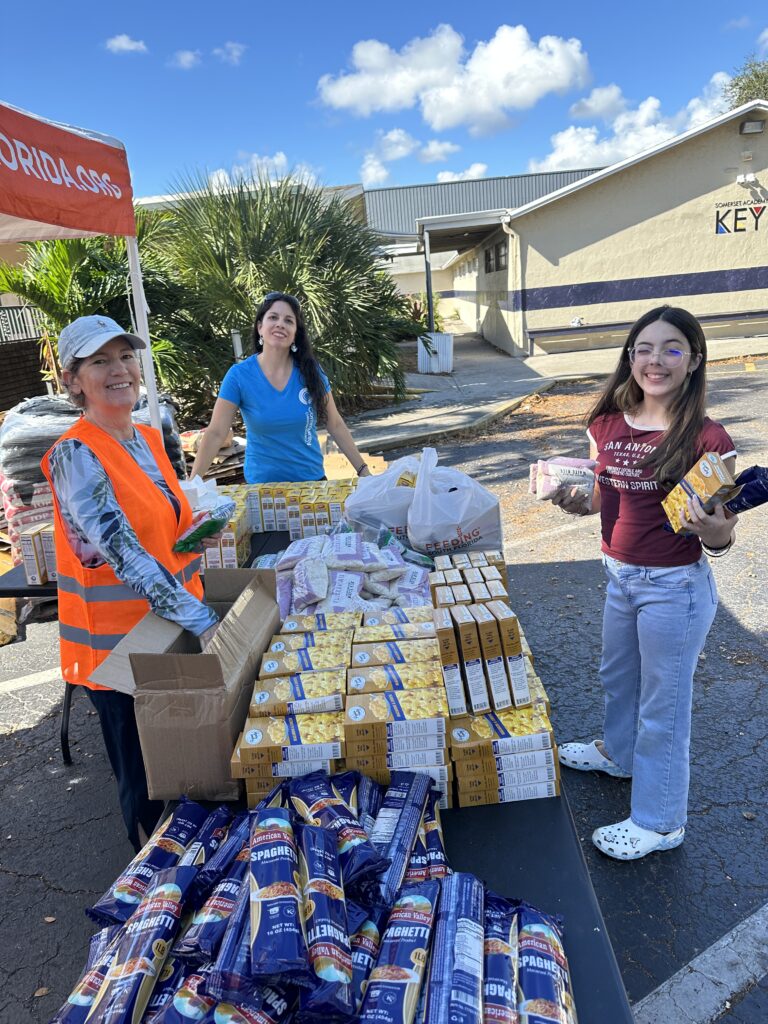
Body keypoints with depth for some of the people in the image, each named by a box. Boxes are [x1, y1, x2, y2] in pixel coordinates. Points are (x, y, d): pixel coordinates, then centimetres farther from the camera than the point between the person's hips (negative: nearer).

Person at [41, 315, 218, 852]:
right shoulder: (75, 455, -18)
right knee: (147, 786, 11)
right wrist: (204, 622, -31)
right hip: (118, 642, -7)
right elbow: (124, 554, -27)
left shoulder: (150, 439, 6)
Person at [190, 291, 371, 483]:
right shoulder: (239, 375, -11)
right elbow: (215, 433, -13)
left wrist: (363, 470, -3)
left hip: (312, 479, 2)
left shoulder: (311, 371, -6)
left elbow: (335, 425, -1)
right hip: (261, 484, -2)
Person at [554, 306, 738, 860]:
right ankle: (618, 752, 57)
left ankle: (660, 821, 32)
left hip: (675, 587, -6)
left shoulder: (707, 440, -20)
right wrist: (575, 501, -10)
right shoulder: (608, 424, -3)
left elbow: (724, 533, -13)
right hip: (620, 576, 7)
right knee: (618, 674, 28)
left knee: (663, 705, 10)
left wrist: (714, 531, -35)